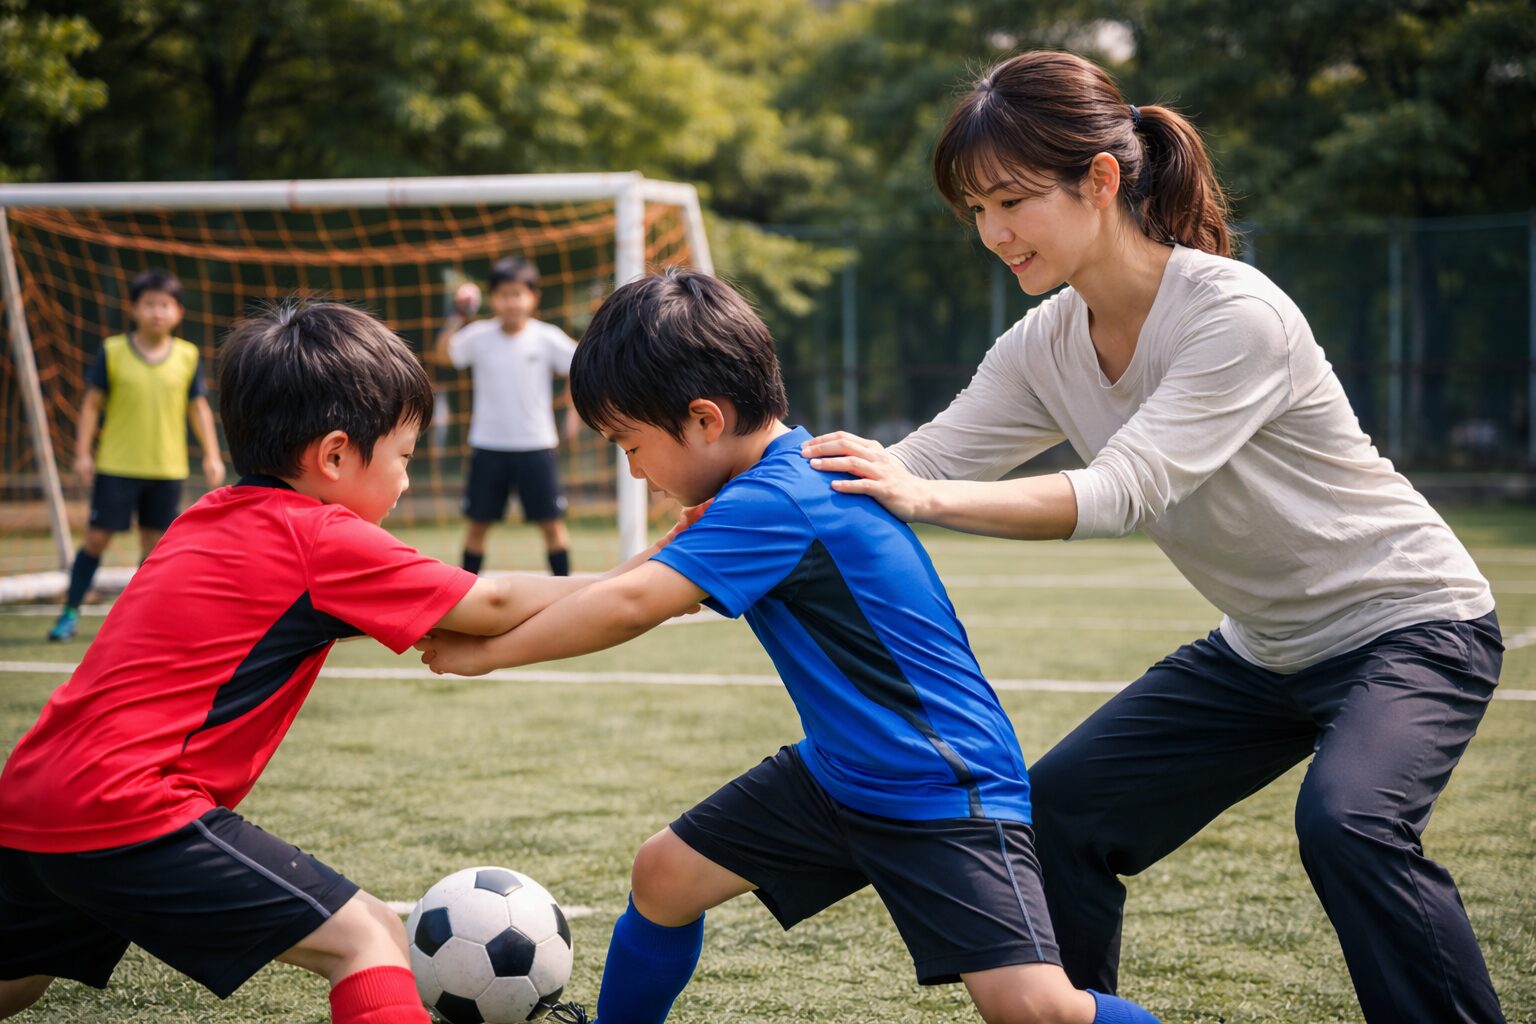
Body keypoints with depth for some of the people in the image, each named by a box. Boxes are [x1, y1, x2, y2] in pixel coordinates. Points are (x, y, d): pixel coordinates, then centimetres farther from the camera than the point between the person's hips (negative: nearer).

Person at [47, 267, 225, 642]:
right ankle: (70, 612, 8)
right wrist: (83, 453, -5)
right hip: (116, 466, -2)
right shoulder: (113, 352, -3)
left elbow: (199, 408, 7)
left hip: (167, 468, 2)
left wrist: (211, 455, 2)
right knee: (97, 537, -2)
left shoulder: (188, 356, 1)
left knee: (154, 541, 6)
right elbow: (92, 404, 1)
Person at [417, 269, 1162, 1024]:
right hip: (836, 772, 10)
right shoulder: (791, 471, 5)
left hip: (941, 789, -10)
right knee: (665, 874, 10)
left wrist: (485, 653, -18)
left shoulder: (780, 500, -24)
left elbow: (630, 605, -29)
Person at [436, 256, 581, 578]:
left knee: (552, 521, -1)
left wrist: (575, 412, -7)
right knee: (478, 523, 8)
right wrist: (457, 318, -27)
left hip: (536, 445, -1)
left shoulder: (547, 338, -4)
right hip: (488, 445, 1)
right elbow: (444, 354, -15)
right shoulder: (479, 336, -3)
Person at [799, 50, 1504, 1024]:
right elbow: (915, 472, -8)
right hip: (1259, 646, 8)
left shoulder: (1236, 314, -27)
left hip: (1407, 623, -8)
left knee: (1347, 820, -33)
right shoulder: (1047, 347, -4)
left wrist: (928, 497, -46)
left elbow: (1128, 489, -36)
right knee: (1058, 811, 3)